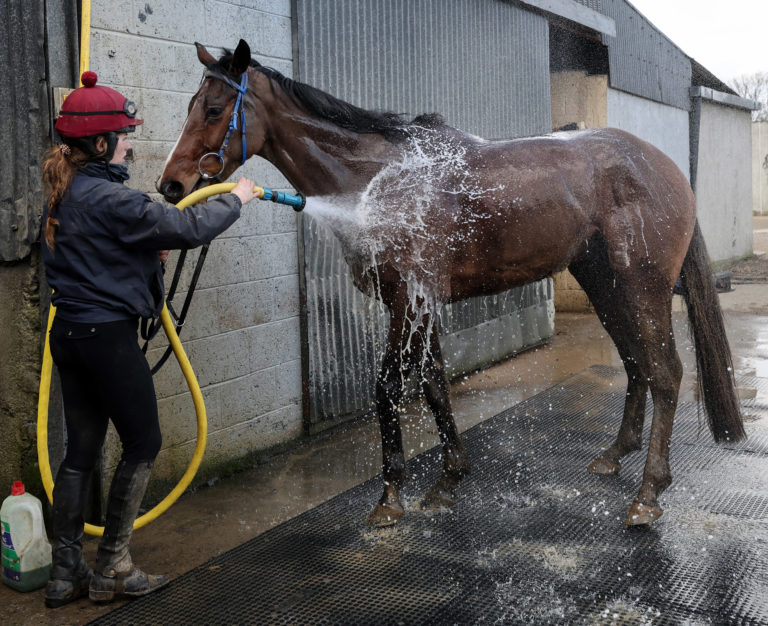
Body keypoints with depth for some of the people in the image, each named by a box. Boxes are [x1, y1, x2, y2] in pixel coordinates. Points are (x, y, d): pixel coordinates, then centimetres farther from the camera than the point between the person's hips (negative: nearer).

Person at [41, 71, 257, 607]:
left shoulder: (64, 193, 10)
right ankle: (111, 570, 12)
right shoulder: (108, 197, -19)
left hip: (71, 333, 9)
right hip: (108, 336, -9)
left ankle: (66, 573, 20)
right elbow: (188, 228, -17)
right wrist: (234, 200, -1)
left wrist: (148, 249, 14)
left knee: (81, 448, 13)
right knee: (143, 443, 5)